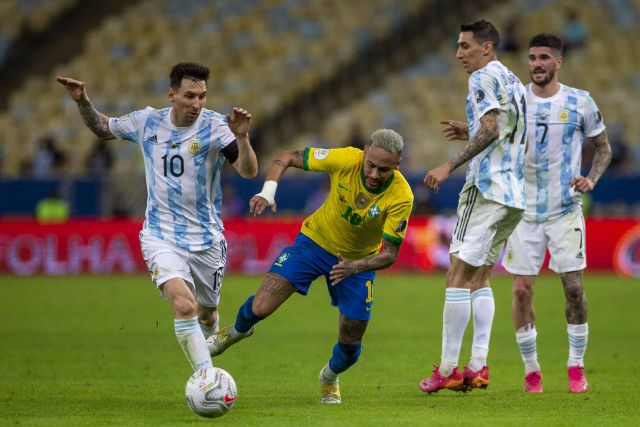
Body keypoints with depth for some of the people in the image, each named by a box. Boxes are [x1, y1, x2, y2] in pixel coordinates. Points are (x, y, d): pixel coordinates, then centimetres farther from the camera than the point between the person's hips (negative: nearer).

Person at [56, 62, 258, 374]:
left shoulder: (215, 126, -11)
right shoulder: (147, 122, -2)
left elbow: (248, 172, -21)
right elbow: (103, 128, 17)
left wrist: (241, 137, -37)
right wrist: (83, 102, 0)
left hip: (206, 240, 0)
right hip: (161, 238, 0)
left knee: (206, 315, 16)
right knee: (184, 305, -25)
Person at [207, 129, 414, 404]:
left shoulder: (401, 197, -28)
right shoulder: (346, 160, -27)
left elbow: (390, 254, -23)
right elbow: (285, 158, -14)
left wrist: (354, 267, -40)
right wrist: (268, 191, -31)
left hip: (359, 260, 0)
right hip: (315, 240, 0)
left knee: (350, 345, 2)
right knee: (260, 308, -13)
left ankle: (330, 378, 40)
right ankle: (238, 330, 26)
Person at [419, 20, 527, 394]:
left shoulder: (484, 77, -7)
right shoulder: (515, 83, 21)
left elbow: (490, 130, -20)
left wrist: (450, 166, -22)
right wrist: (469, 133, 21)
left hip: (487, 187, -9)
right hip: (516, 194, 9)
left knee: (459, 275, -8)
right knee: (480, 278, 11)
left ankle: (447, 369, -10)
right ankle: (479, 366, 4)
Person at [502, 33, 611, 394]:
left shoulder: (580, 103, -2)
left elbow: (603, 148, 7)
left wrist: (591, 179, -8)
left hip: (566, 208, -1)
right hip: (524, 209, 1)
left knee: (573, 286, -5)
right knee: (522, 289, -2)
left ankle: (577, 367, 10)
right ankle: (531, 370, 9)